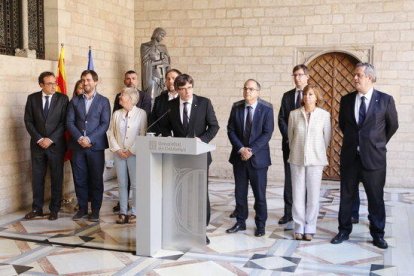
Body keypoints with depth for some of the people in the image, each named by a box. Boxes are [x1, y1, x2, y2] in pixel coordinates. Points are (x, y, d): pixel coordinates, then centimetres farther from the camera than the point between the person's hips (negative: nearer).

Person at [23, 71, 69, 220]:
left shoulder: (63, 99, -2)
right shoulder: (32, 98, 3)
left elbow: (64, 122, -6)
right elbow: (28, 121, 2)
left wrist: (51, 139, -13)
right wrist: (39, 139, -9)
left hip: (56, 144, -2)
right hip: (37, 144, 2)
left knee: (56, 177, 4)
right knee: (37, 177, 8)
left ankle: (54, 209, 15)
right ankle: (37, 208, 20)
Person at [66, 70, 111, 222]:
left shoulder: (103, 101, 3)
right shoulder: (75, 101, 11)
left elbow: (105, 124, -4)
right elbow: (69, 122, 5)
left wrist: (89, 139, -14)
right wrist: (79, 138, -11)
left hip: (96, 145, -2)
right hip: (78, 145, 2)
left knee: (96, 179, 2)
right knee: (79, 179, 6)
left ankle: (95, 210, 12)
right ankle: (82, 208, 18)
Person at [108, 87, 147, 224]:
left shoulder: (141, 113, -4)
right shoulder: (117, 114, 9)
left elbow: (143, 134, -7)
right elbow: (111, 133, 8)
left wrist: (131, 150, -10)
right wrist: (117, 149, -4)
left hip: (134, 154, -4)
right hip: (119, 153, 4)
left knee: (135, 184, 1)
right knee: (122, 184, 8)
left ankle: (134, 213, 10)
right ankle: (123, 212, 15)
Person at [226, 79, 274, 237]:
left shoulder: (266, 109, -5)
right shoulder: (236, 107, 4)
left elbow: (267, 133, -11)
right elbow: (231, 130, 2)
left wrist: (251, 150, -17)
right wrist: (241, 149, -12)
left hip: (258, 157, -3)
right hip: (239, 157, 3)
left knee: (259, 194, 3)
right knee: (240, 192, 11)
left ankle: (260, 225, 16)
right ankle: (240, 222, 23)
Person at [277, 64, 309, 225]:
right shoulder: (287, 96, 11)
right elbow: (281, 119, 7)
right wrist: (288, 137, -6)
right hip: (289, 143, 3)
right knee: (289, 178, 4)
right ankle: (288, 212, 10)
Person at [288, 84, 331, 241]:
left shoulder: (324, 115, -2)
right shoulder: (294, 114, 1)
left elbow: (327, 137, 7)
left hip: (315, 160, -1)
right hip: (297, 159, 1)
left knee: (313, 195, 2)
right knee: (298, 194, 4)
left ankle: (310, 228, 14)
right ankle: (299, 228, 14)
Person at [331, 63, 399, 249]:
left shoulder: (385, 100, -5)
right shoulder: (346, 99, 3)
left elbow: (393, 125, 8)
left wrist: (378, 143, 13)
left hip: (373, 157, -2)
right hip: (349, 156, 3)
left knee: (376, 197, 6)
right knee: (346, 195, 10)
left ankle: (377, 234, 20)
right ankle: (344, 230, 23)